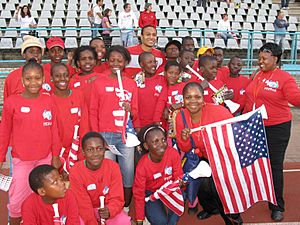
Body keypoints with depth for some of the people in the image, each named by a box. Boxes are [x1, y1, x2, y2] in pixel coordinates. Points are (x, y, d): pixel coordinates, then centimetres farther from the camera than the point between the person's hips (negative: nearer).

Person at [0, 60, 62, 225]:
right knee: (18, 201, 5)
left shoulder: (48, 101, 0)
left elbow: (54, 130, 5)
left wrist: (55, 156, 5)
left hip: (45, 159, 2)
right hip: (22, 161, -2)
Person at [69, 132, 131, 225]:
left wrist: (109, 211, -34)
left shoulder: (113, 167, -15)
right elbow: (83, 205, -16)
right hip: (86, 210, -1)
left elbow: (117, 198, -14)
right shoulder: (75, 172, -19)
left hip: (107, 208, 1)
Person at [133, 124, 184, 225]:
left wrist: (180, 182, -34)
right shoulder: (142, 166, -26)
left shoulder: (173, 154, -23)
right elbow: (139, 194, -18)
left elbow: (178, 175, -9)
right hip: (151, 192, -3)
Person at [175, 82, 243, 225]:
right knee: (203, 183, -13)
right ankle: (211, 208, 25)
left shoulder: (218, 111, -24)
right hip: (205, 158, 4)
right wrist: (184, 139, -22)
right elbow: (185, 149, 0)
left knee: (217, 185, -19)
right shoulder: (181, 118, -9)